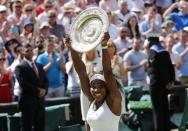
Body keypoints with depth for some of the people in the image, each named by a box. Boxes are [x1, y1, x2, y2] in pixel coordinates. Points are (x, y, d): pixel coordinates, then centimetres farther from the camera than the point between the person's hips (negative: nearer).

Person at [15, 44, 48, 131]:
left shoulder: (39, 66, 18)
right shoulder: (20, 67, -5)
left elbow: (45, 81, 15)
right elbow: (23, 84, -15)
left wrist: (44, 90, -6)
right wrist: (37, 91, -14)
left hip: (40, 101, 7)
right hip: (28, 101, -7)